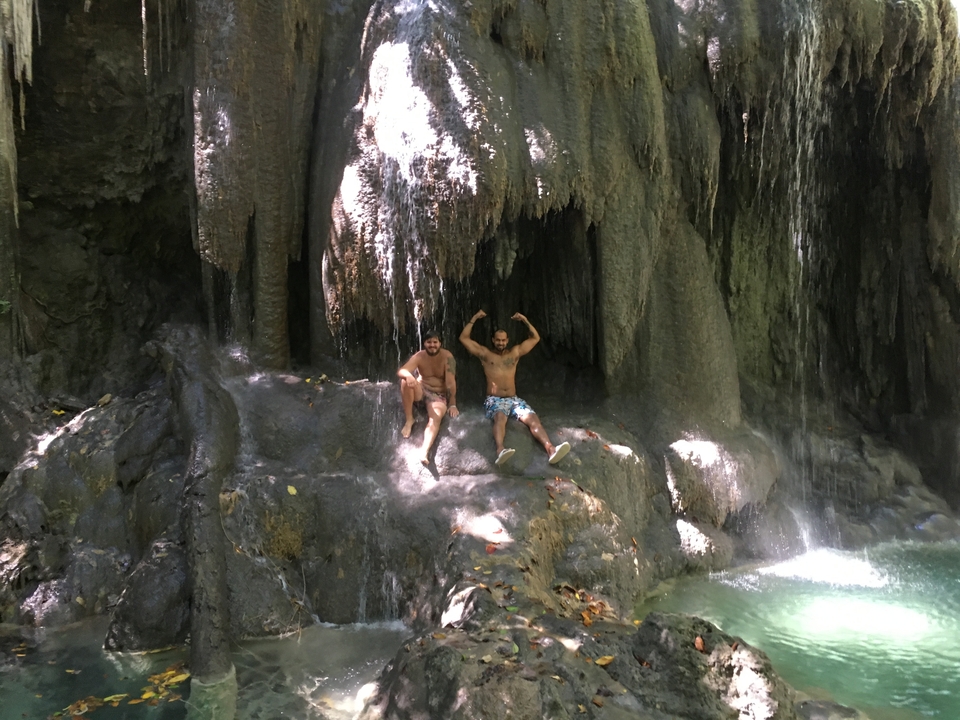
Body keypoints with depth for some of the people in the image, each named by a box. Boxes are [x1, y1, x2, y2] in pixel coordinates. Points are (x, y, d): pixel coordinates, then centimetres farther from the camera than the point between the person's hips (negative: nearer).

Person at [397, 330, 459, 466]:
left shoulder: (447, 356, -17)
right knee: (406, 380, -29)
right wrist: (408, 375, -50)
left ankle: (424, 452, -47)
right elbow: (401, 371, -25)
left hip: (438, 396, -2)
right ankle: (409, 420, -18)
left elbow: (450, 381, -20)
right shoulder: (419, 356, -11)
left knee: (435, 418, -31)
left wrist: (452, 404, -23)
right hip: (421, 391, 2)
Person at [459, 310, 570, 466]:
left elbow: (535, 338, 23)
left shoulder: (515, 353, 20)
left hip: (514, 399, 4)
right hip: (494, 399, -4)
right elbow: (464, 338, 9)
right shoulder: (485, 353, 12)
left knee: (533, 418, -26)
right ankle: (500, 450, -66)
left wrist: (524, 320, 14)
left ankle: (551, 449, -46)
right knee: (500, 417, -40)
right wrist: (474, 318, 7)